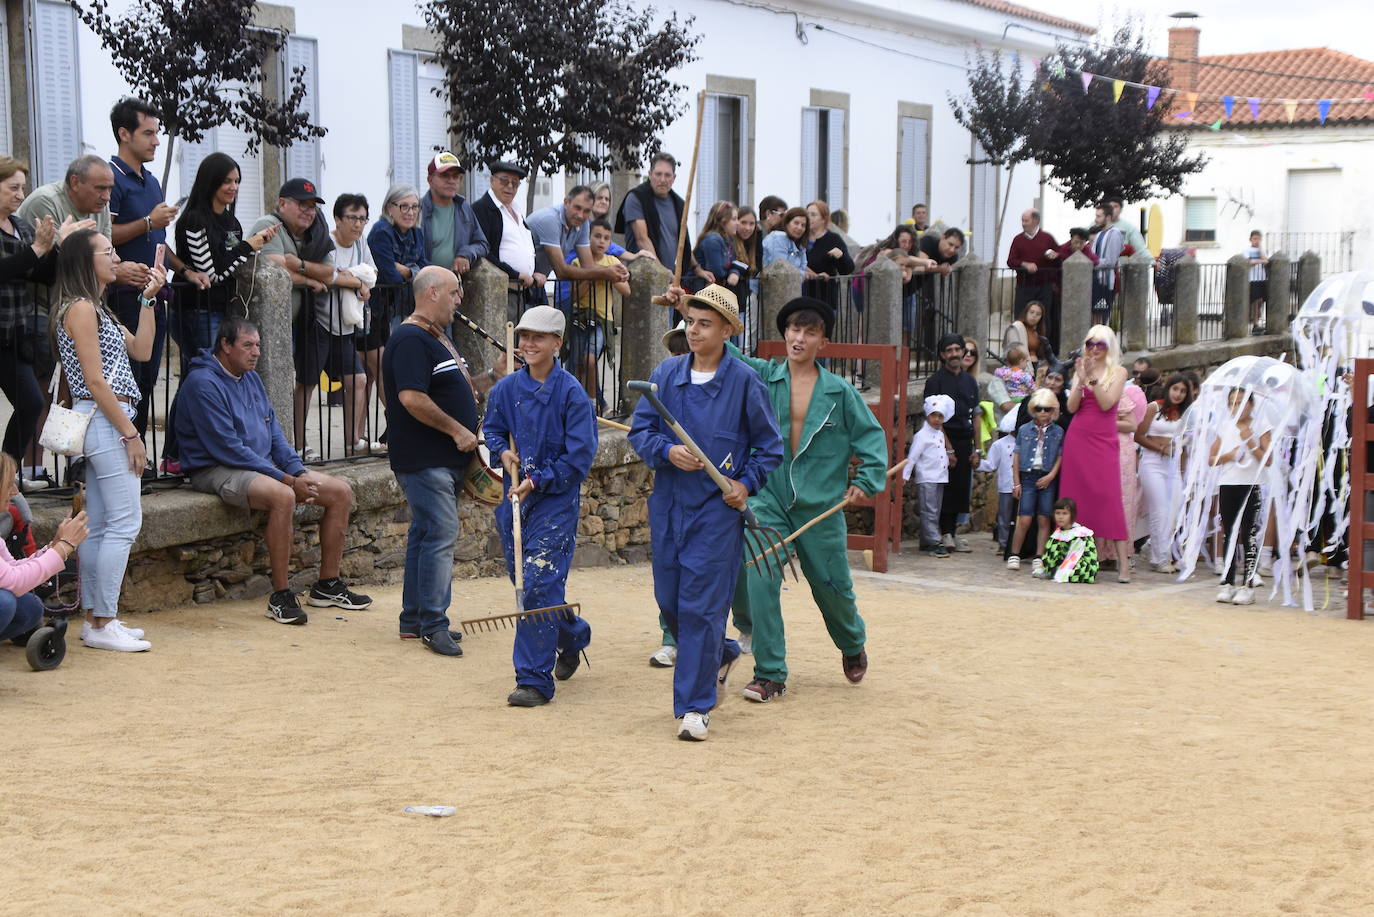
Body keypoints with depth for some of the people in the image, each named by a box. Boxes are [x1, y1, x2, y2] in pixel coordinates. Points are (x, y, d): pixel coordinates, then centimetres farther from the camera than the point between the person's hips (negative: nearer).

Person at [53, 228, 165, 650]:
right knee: (125, 521, -11)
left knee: (99, 526, 10)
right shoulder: (80, 308, -11)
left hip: (103, 424, 10)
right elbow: (95, 381, -16)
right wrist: (130, 434, -17)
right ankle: (103, 624, -9)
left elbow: (141, 351, 17)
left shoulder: (96, 309, 20)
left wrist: (149, 298, 14)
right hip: (104, 421, -10)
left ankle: (95, 620, 13)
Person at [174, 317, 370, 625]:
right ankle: (280, 595, -29)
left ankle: (328, 585, 7)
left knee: (341, 492, -1)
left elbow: (274, 433, 16)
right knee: (282, 496, -38)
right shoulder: (203, 383, -14)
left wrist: (299, 472, -2)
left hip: (263, 465, 9)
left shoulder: (251, 378, 14)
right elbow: (227, 448, -20)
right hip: (218, 470, -9)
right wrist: (286, 479, -20)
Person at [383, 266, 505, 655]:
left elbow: (458, 390, 25)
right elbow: (412, 398, -25)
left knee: (426, 534, 13)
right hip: (423, 459, -11)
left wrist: (493, 375, 10)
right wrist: (457, 430, -19)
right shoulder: (411, 339, -15)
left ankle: (414, 619, 20)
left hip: (445, 459, 11)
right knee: (440, 535, -11)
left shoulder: (439, 337, 18)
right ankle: (432, 624, -7)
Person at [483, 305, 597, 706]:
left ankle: (535, 679, -7)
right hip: (515, 496, 6)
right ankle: (572, 635, 42)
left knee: (539, 584, -12)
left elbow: (579, 456, -11)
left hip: (556, 498, -5)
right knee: (523, 579, 14)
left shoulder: (571, 393, -10)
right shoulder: (507, 388, 3)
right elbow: (491, 428, 19)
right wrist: (502, 451, -2)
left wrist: (537, 481, -15)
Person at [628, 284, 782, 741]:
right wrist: (668, 451, -13)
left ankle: (695, 706, 0)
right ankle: (720, 654, 39)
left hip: (718, 509, -4)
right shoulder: (666, 374, 5)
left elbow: (768, 445, 4)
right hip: (668, 503, 5)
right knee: (669, 601, 11)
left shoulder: (745, 381, -3)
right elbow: (640, 430, 6)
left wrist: (747, 484, -8)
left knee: (701, 606, -7)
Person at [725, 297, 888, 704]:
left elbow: (873, 435, 6)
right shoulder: (762, 376, 0)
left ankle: (853, 644, 45)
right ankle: (770, 674, -6)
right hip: (768, 500, 0)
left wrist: (867, 480, -6)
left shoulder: (839, 391, 0)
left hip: (821, 505, 0)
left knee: (833, 587, 11)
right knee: (758, 579, -17)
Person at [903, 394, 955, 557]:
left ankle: (926, 542, 18)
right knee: (929, 511, -10)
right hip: (926, 478, -9)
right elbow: (912, 457, -14)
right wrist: (905, 476, -19)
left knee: (935, 511, 11)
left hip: (940, 478, 9)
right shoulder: (922, 435, -9)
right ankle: (935, 543, -14)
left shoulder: (940, 434, 15)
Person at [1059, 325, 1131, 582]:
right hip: (1077, 438, 4)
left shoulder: (1118, 372, 3)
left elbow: (1106, 403, -10)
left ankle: (1123, 562, -13)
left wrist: (1093, 378, -16)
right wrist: (1081, 380, -10)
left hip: (1104, 440, -4)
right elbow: (1072, 407, 2)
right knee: (1075, 495, 1)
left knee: (1108, 496, -12)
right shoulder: (1081, 369, 13)